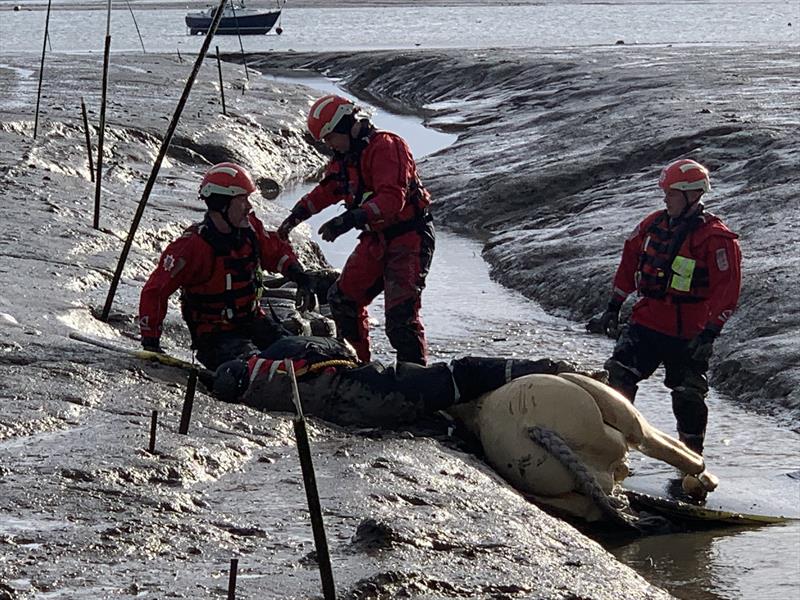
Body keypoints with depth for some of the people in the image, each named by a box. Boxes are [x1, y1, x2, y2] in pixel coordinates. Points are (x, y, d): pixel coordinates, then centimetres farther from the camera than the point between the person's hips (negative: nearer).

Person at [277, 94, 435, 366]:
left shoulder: (386, 147, -20)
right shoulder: (344, 157, 10)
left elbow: (392, 199, -32)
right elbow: (325, 191, 30)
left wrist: (350, 220, -39)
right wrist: (296, 215, 23)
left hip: (409, 237, -10)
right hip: (375, 239, 10)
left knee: (400, 314, -19)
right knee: (343, 301, 13)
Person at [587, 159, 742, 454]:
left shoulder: (715, 237, -13)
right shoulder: (654, 224, 5)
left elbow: (727, 289, -15)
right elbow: (629, 263, 15)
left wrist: (710, 334, -20)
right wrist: (613, 309, 13)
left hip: (688, 332, -5)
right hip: (647, 320, 5)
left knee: (688, 396, 5)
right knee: (619, 377, -7)